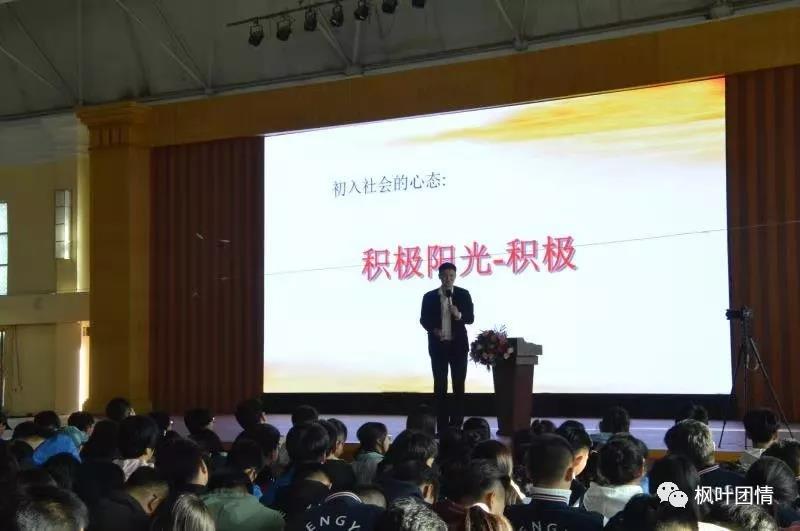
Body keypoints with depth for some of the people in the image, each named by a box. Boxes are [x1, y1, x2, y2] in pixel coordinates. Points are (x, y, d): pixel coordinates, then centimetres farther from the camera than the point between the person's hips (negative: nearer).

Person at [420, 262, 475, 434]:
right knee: (440, 386, 1)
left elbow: (471, 318, -2)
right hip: (438, 345, 0)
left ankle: (456, 424, 6)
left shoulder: (463, 294, 1)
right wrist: (433, 330, -12)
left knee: (459, 385, 1)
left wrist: (459, 315, -22)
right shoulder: (430, 296, 3)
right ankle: (442, 426, 4)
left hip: (458, 345, 0)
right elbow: (424, 319, 6)